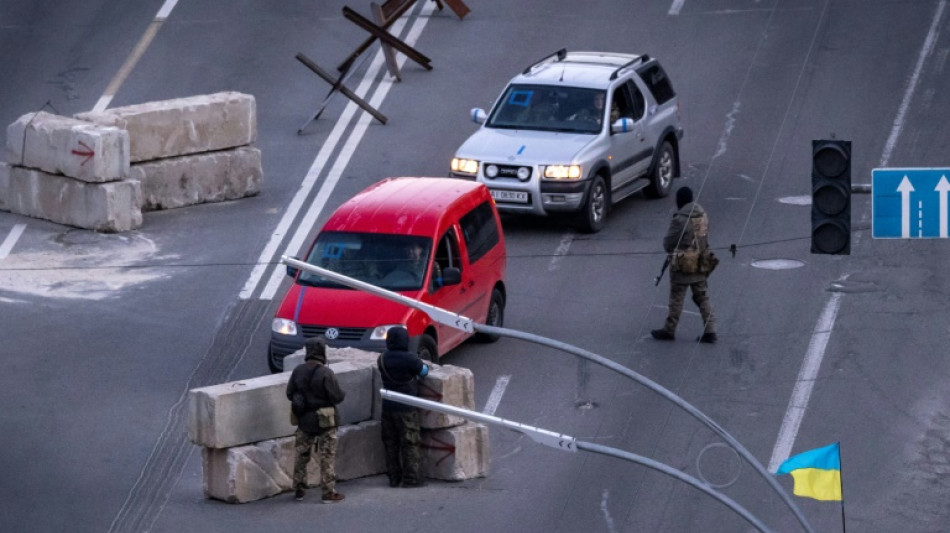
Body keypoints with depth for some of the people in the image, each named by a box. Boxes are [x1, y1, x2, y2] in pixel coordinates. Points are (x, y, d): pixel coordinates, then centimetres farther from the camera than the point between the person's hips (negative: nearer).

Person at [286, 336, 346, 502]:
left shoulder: (298, 371, -4)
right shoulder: (326, 373, -20)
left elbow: (290, 394, 3)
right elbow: (337, 397, -18)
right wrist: (342, 393, 4)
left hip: (303, 420, 5)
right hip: (325, 422, -5)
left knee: (301, 456, 17)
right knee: (327, 457, 4)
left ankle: (299, 489, 23)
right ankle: (329, 492, 5)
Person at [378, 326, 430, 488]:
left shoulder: (382, 359, 1)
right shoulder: (409, 359, -17)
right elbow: (423, 371, -4)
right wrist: (424, 365, 21)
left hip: (388, 407, 5)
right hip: (406, 408, -5)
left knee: (391, 444, 12)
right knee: (410, 444, 2)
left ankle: (393, 478, 16)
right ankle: (411, 478, 2)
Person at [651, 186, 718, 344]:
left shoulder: (680, 220, -21)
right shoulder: (703, 215, 1)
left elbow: (668, 243, -13)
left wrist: (673, 251, 8)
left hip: (683, 267, -6)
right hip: (700, 265, 6)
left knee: (676, 299, 6)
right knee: (703, 298, 11)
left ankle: (669, 330, 17)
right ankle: (710, 331, 8)